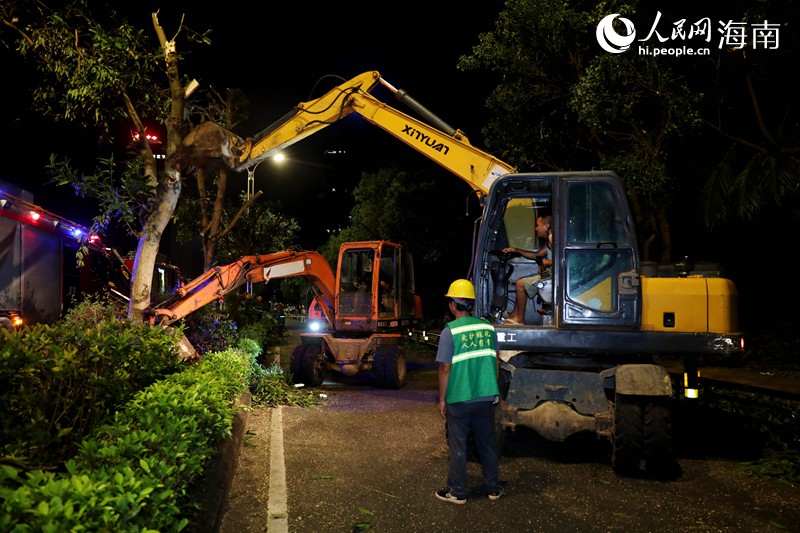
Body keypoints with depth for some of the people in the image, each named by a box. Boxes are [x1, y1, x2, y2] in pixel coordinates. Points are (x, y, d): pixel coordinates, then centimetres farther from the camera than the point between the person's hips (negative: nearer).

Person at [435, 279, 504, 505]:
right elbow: (496, 362, 9)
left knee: (458, 447, 8)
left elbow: (445, 369, -12)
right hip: (486, 397, 4)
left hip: (459, 399, -4)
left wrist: (442, 399, -2)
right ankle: (494, 489, 26)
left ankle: (457, 492, 17)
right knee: (487, 444, 16)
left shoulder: (450, 331, -12)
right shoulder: (488, 327, 2)